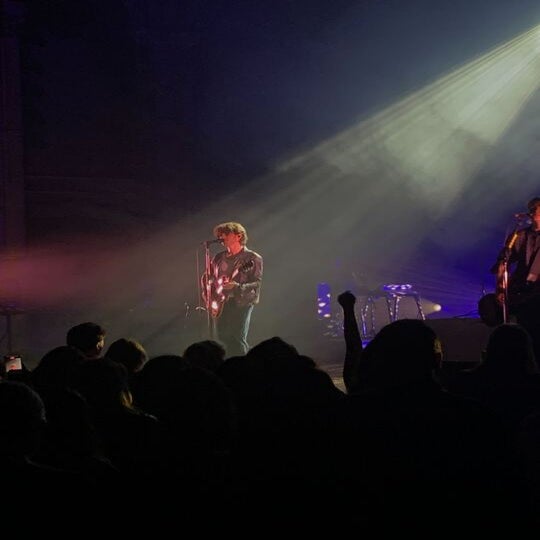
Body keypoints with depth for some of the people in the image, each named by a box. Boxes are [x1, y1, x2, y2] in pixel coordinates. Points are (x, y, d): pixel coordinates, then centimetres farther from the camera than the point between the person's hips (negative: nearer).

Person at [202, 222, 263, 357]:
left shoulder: (253, 259, 0)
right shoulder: (219, 258, 15)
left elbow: (256, 285, -7)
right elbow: (207, 279, 22)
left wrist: (236, 286, -22)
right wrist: (210, 302, 11)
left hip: (241, 304, -5)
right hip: (220, 306, 5)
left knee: (237, 342, -13)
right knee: (220, 342, 1)